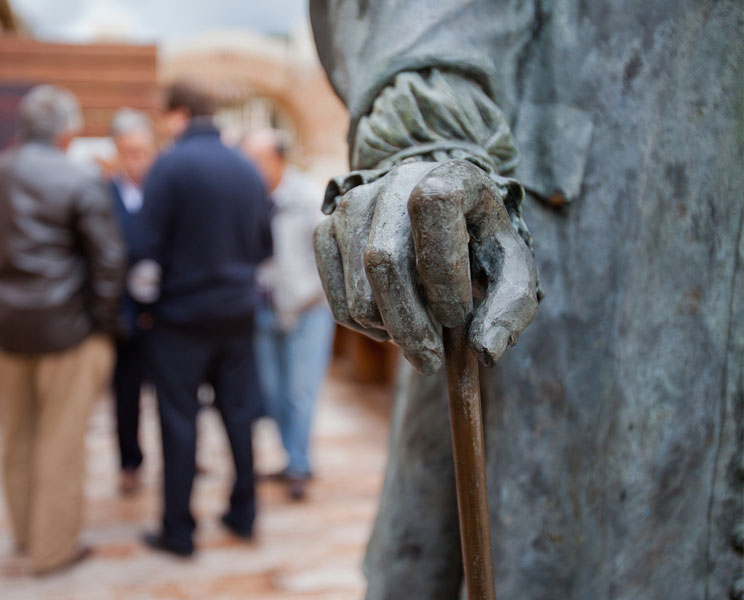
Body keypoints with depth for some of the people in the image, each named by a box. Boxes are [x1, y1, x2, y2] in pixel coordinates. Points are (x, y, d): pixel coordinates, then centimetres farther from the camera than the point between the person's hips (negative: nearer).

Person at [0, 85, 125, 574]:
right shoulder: (80, 184, -14)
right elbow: (109, 259, -14)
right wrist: (103, 325, -3)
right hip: (62, 327, -6)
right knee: (61, 441, 7)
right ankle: (54, 548, 18)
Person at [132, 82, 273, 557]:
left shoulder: (170, 165, -14)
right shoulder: (247, 169, 3)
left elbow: (150, 244, -13)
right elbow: (265, 245, 8)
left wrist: (148, 287, 4)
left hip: (183, 310, -5)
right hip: (239, 311, 5)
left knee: (179, 419, 5)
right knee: (239, 411, 14)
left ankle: (179, 530, 14)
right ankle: (243, 514, 26)